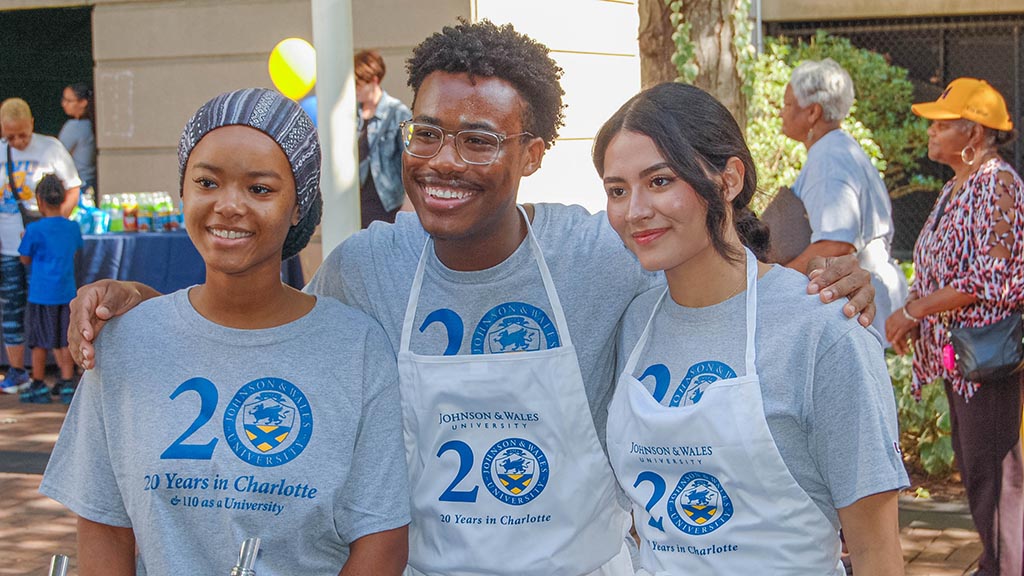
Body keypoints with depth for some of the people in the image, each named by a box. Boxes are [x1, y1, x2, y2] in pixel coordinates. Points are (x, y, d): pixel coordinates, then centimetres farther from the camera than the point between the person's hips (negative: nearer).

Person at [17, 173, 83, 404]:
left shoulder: (35, 230, -12)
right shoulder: (73, 228, 2)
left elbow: (26, 260, -1)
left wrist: (25, 239, 15)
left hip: (41, 294, -4)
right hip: (67, 293, 4)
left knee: (40, 341, 6)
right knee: (65, 340, 8)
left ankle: (38, 387, 13)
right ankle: (67, 385, 8)